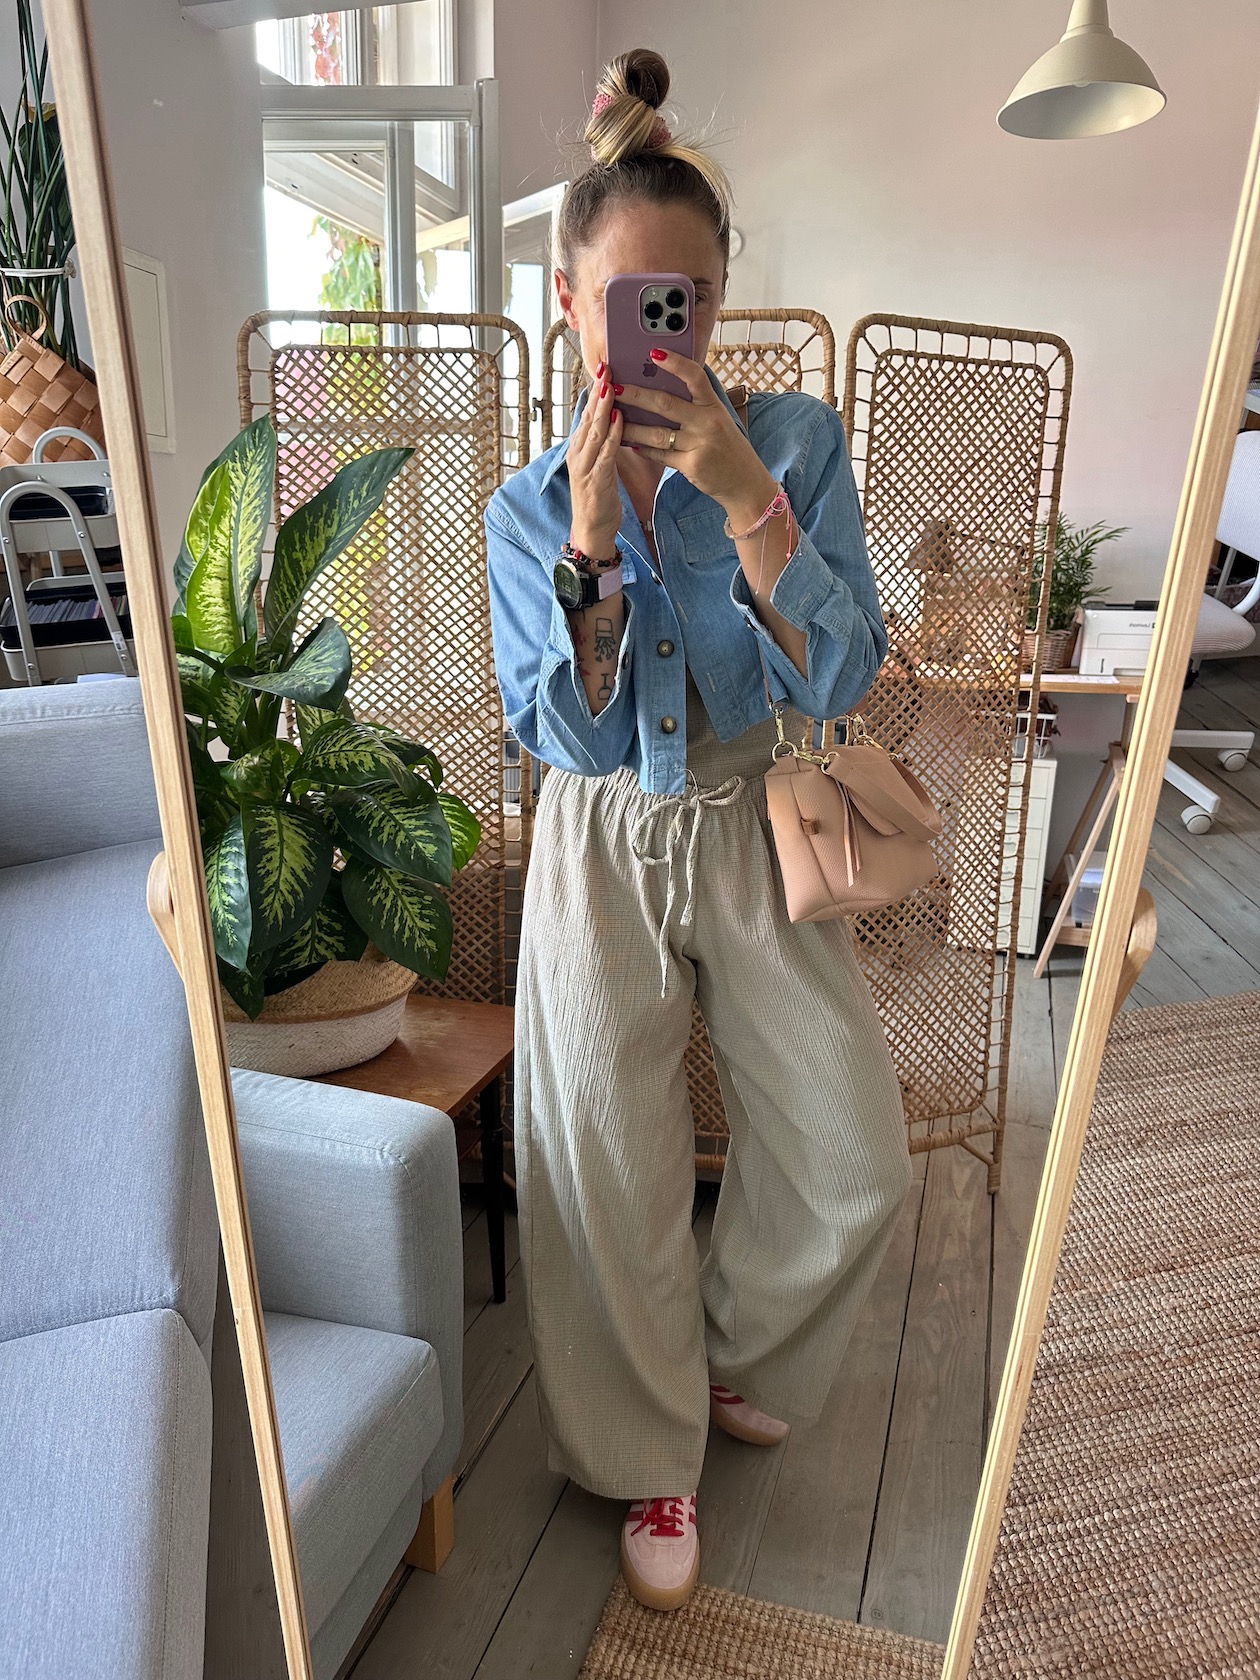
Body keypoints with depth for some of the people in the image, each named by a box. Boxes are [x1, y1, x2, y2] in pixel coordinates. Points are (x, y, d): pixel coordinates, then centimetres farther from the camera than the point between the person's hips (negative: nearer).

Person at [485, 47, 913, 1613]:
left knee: (855, 1157, 4)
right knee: (616, 1178, 7)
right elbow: (571, 738, -12)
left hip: (754, 832, 1)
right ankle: (652, 1457, 35)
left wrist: (747, 498, -26)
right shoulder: (528, 506, -3)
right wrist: (590, 547, -24)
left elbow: (840, 678, -15)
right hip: (604, 852, 0)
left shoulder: (797, 441, -5)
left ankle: (741, 1350, 38)